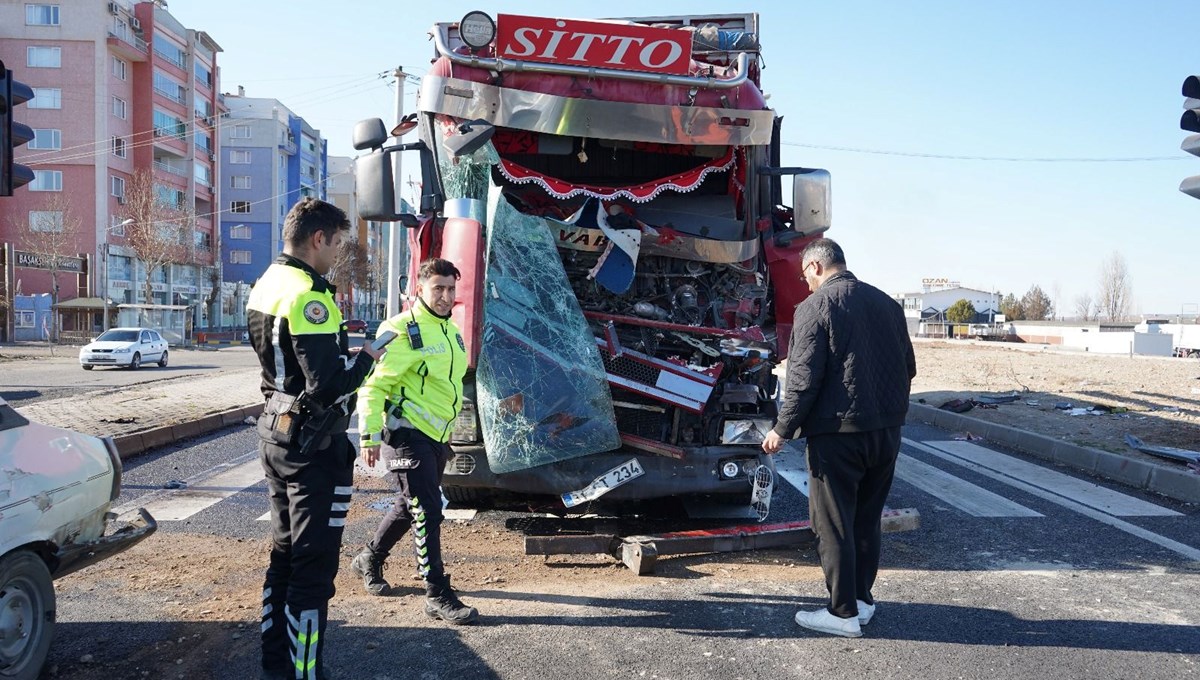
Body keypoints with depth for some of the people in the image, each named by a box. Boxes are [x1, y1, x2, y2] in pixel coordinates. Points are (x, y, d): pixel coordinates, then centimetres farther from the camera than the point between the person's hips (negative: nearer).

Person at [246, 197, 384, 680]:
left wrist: (345, 352, 10)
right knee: (313, 567, -2)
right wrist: (365, 359, -8)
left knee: (284, 552, 19)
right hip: (312, 444, -10)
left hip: (274, 432, 10)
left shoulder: (264, 287, 11)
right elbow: (327, 384, -25)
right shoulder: (308, 296, -20)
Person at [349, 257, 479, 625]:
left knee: (410, 507, 20)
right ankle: (438, 596, 1)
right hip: (407, 434, -9)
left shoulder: (451, 331, 12)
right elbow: (372, 385, -17)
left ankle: (369, 559, 42)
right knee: (427, 511, -8)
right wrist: (371, 435, -22)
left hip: (436, 435, 9)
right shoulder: (401, 330, -15)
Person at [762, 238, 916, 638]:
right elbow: (908, 367, 15)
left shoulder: (815, 307, -10)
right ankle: (862, 598, 28)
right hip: (887, 431, 7)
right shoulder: (886, 303, 10)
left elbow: (804, 379, -15)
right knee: (867, 519, 18)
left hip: (838, 432, -7)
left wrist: (783, 429, -7)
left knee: (833, 525, 3)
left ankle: (844, 613, 8)